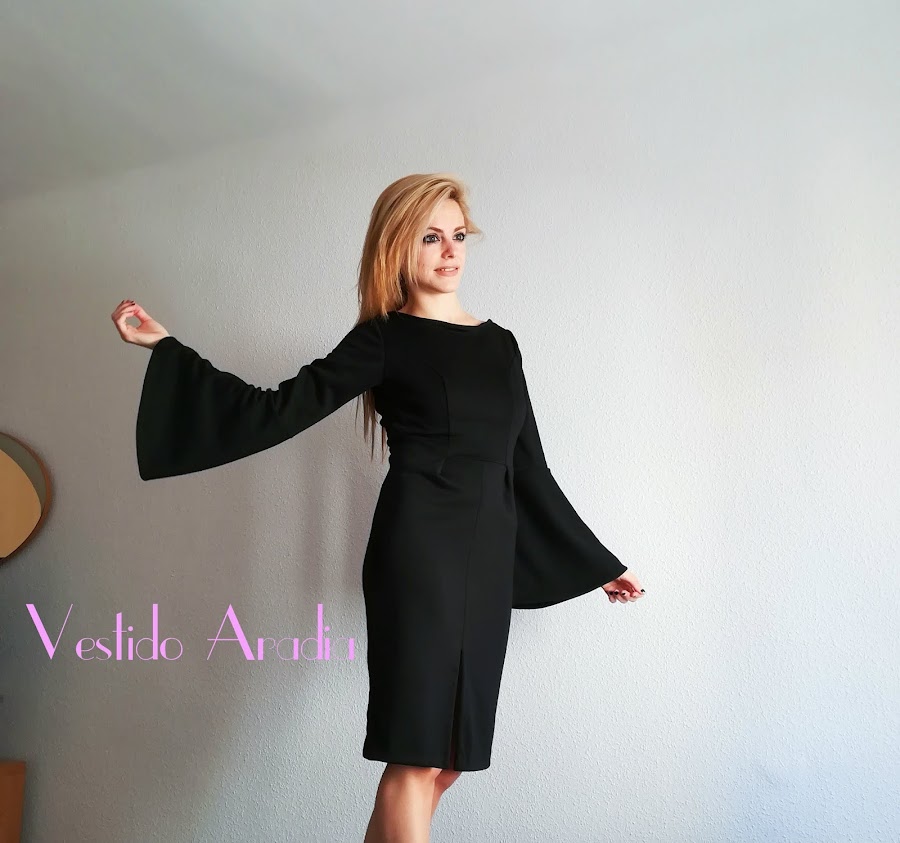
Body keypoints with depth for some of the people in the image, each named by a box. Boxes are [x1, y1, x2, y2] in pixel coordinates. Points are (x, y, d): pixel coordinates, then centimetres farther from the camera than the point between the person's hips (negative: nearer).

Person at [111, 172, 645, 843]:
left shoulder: (501, 343, 15)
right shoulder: (384, 339, 2)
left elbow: (528, 467, 19)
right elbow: (280, 411, -2)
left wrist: (597, 561, 22)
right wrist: (168, 348, -8)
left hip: (488, 559, 5)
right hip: (418, 548, -5)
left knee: (447, 758, 7)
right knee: (418, 755, -6)